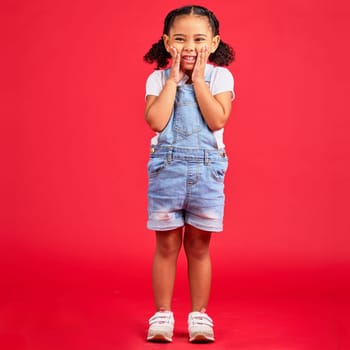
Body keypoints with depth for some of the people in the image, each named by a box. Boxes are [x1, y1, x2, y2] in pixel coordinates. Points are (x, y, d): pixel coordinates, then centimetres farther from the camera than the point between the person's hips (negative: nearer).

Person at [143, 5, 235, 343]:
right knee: (166, 244, 6)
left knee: (199, 245, 9)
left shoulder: (219, 76, -1)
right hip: (166, 168, 0)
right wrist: (174, 78, -12)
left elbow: (217, 120, -15)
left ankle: (199, 314, 20)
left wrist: (198, 79, -13)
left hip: (207, 169, 0)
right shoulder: (158, 79, 1)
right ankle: (162, 313, 18)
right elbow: (156, 121, -15)